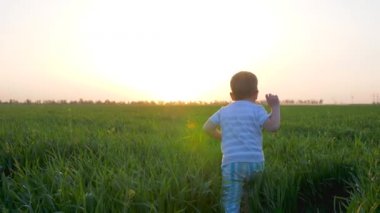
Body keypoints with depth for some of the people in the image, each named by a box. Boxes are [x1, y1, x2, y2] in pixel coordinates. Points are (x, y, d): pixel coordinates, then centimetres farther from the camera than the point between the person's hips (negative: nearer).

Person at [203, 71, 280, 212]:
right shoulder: (256, 109, 1)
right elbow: (274, 126, -10)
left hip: (231, 163, 1)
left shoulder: (224, 111, 13)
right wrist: (275, 107, 5)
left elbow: (207, 128, 15)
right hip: (254, 163, -1)